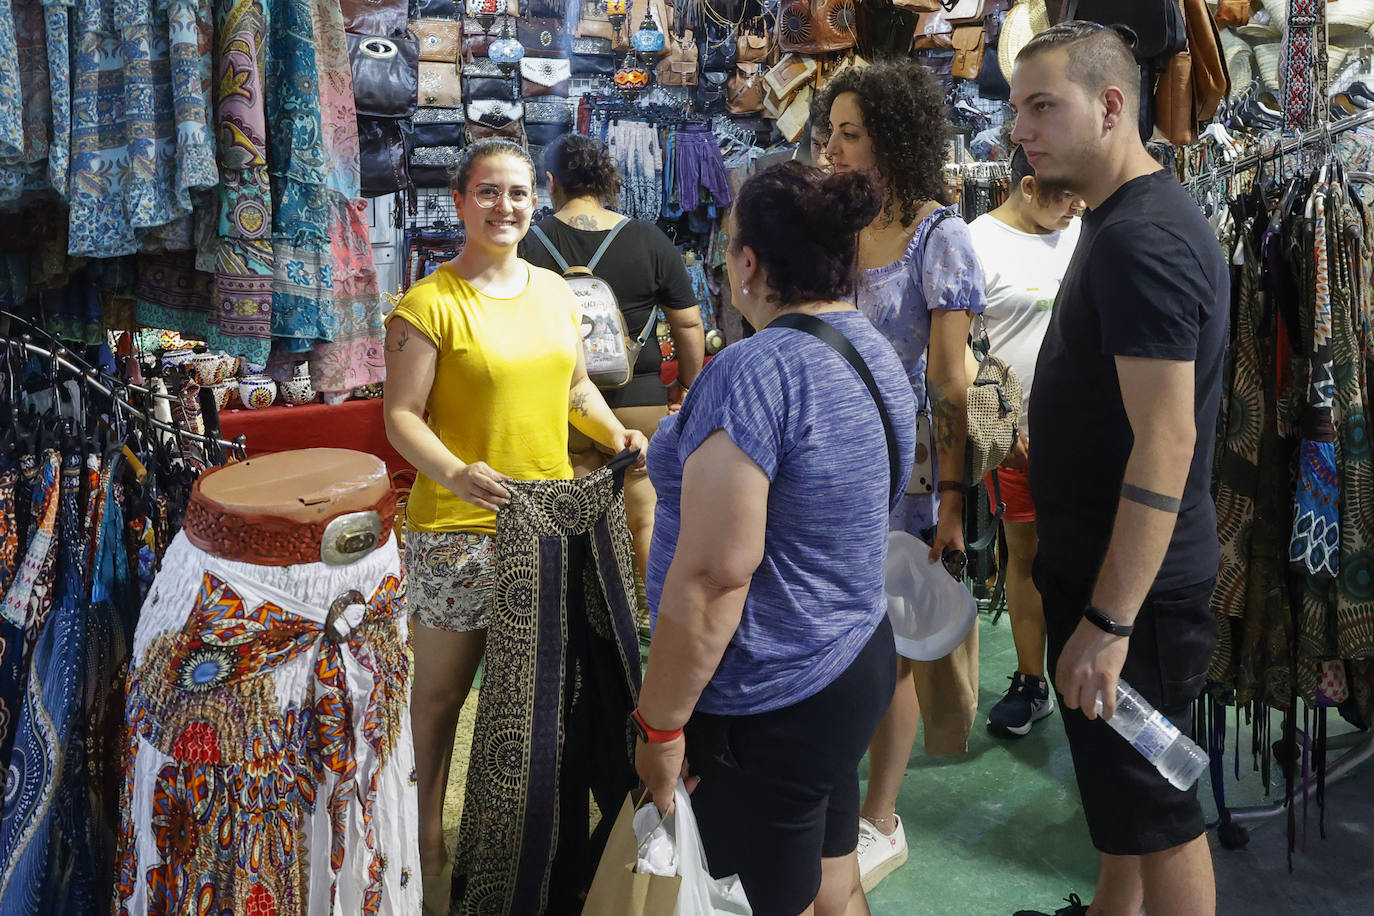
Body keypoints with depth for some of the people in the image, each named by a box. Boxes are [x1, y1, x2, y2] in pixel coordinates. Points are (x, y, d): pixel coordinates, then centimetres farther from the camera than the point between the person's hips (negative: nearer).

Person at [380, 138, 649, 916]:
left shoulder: (554, 291, 8)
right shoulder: (429, 304, -10)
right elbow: (402, 414, -12)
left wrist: (614, 430, 0)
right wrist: (455, 474, -29)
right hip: (459, 526, -5)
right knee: (443, 690, 8)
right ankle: (428, 839, 25)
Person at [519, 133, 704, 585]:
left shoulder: (529, 243, -6)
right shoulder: (649, 241, -4)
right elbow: (689, 323, 0)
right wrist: (687, 383, 14)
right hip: (638, 401, 0)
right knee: (647, 516, 12)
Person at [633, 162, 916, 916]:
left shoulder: (753, 372, -24)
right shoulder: (875, 352, 6)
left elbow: (713, 576, -26)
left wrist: (659, 723, -17)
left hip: (771, 705, -9)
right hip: (856, 660, 9)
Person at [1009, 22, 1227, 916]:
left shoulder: (1141, 240, -22)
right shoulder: (1125, 220, 11)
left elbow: (1166, 442, -27)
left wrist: (1108, 622, -26)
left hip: (1133, 586, -10)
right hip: (1100, 566, 10)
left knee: (1155, 808, 5)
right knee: (1119, 783, 24)